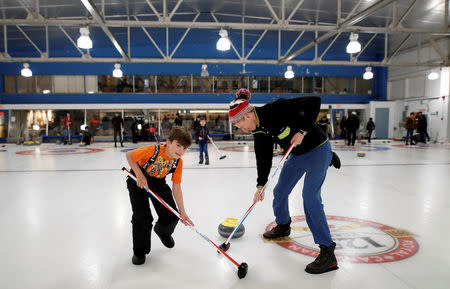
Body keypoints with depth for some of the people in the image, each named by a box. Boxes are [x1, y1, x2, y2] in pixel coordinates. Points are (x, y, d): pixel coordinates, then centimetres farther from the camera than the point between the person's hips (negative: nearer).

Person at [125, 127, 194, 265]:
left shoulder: (178, 162, -18)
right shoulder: (153, 150, -33)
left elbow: (176, 188, -14)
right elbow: (129, 155, -21)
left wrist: (182, 212, -17)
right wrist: (140, 175, -28)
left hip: (158, 182, 4)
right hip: (138, 181, -4)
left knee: (172, 215, -1)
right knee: (142, 217, -13)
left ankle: (162, 231, 37)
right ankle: (139, 251, 13)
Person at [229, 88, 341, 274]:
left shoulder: (276, 109, -28)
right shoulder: (259, 130, -5)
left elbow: (314, 102, -27)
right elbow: (263, 157, 1)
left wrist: (302, 131, -31)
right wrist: (261, 185, -2)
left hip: (317, 149, -8)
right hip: (297, 155, 8)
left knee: (310, 197, -16)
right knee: (280, 192, 14)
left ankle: (327, 253, -8)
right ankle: (282, 226, 41)